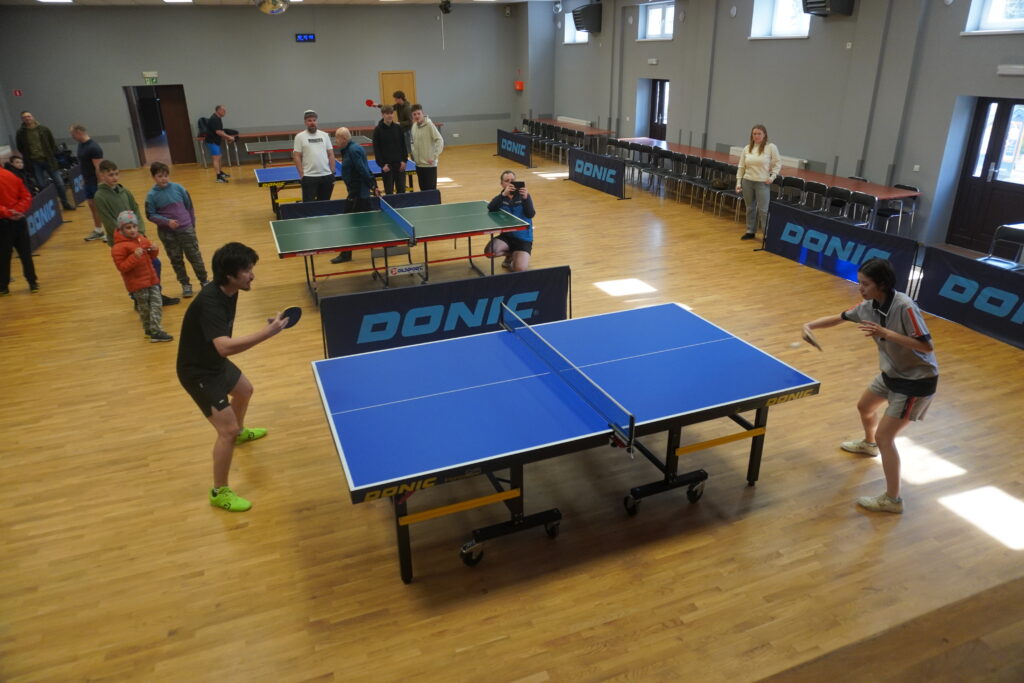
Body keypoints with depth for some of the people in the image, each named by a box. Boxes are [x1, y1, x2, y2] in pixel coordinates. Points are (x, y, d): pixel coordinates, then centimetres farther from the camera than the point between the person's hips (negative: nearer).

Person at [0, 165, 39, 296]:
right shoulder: (12, 176, 4)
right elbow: (27, 196, 2)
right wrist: (19, 210, -5)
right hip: (19, 220, 4)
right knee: (25, 253, 9)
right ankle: (33, 283, 9)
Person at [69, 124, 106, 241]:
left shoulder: (93, 147, -19)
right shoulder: (81, 145, 8)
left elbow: (98, 167, -21)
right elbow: (83, 164, 16)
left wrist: (100, 184, -22)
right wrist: (83, 179, 16)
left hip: (96, 182, -8)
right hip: (88, 181, 8)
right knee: (92, 205, 13)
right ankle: (98, 231, 22)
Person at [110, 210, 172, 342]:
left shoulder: (142, 239, 7)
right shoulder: (119, 247, -14)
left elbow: (150, 257, 18)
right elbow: (122, 267, -18)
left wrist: (154, 251, -4)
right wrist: (134, 256, -31)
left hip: (151, 278, 6)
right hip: (137, 283, -6)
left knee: (157, 304, 4)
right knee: (144, 308, 6)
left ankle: (154, 330, 13)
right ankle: (151, 331, 13)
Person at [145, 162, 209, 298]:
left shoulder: (178, 188, -4)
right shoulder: (152, 195, -7)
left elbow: (189, 207, 5)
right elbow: (151, 215, -5)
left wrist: (192, 225, 9)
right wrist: (167, 221, -19)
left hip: (186, 229, 0)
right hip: (167, 233, 0)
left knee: (195, 256, 6)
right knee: (176, 259, 9)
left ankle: (204, 281, 17)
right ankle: (185, 284, 20)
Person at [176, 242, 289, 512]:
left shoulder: (229, 292, -6)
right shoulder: (210, 302, -35)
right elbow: (224, 346, -49)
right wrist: (267, 332, -50)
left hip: (214, 361, 10)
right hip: (198, 372, -10)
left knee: (244, 390, 33)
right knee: (227, 430, -11)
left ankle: (240, 432, 63)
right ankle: (219, 492, 5)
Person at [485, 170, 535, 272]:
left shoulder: (523, 195, -3)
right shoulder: (501, 197, 1)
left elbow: (531, 215, -17)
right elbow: (490, 209, -20)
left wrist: (526, 198, -34)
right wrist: (503, 194, -33)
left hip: (523, 238, -3)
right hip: (506, 236, 3)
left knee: (519, 269, -24)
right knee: (489, 251, -27)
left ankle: (513, 255, 14)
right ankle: (510, 254, 6)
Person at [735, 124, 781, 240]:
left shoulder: (771, 147, -4)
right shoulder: (747, 148, 6)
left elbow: (778, 163, 0)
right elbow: (741, 167, 8)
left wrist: (772, 177, -10)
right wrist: (738, 182, 4)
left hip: (763, 183, -4)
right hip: (747, 182, 4)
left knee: (763, 210, -5)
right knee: (750, 208, 12)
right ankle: (750, 231, 23)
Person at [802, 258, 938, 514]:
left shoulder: (905, 307, -30)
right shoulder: (869, 306, -7)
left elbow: (927, 346, -31)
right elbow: (838, 318, 7)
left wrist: (886, 333, -38)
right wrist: (810, 325, -9)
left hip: (916, 380, -9)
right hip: (892, 373, 9)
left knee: (884, 435, -9)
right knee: (864, 407, 29)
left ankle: (892, 499, 4)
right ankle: (869, 444, 61)